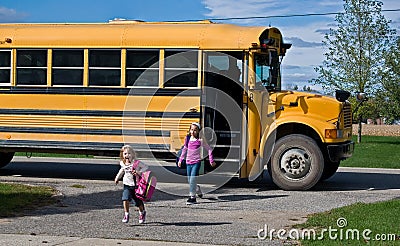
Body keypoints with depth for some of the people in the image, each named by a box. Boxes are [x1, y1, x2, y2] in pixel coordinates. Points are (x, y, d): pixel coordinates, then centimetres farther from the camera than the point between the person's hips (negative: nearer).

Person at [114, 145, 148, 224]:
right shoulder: (123, 164, -1)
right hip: (127, 185, 3)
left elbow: (145, 167, -11)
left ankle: (142, 213, 37)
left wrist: (139, 172, -25)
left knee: (138, 201, 9)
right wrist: (117, 178, 17)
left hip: (136, 185, -3)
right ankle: (126, 215, -10)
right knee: (125, 199, -21)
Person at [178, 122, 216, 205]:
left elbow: (209, 149, 1)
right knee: (189, 180, 9)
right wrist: (180, 160, 21)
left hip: (196, 162, -5)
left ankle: (192, 197, -9)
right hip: (188, 162, 5)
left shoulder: (200, 140, -8)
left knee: (193, 179, -15)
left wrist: (211, 160, 2)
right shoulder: (188, 139, 4)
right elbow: (184, 150, 19)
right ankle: (198, 190, 37)